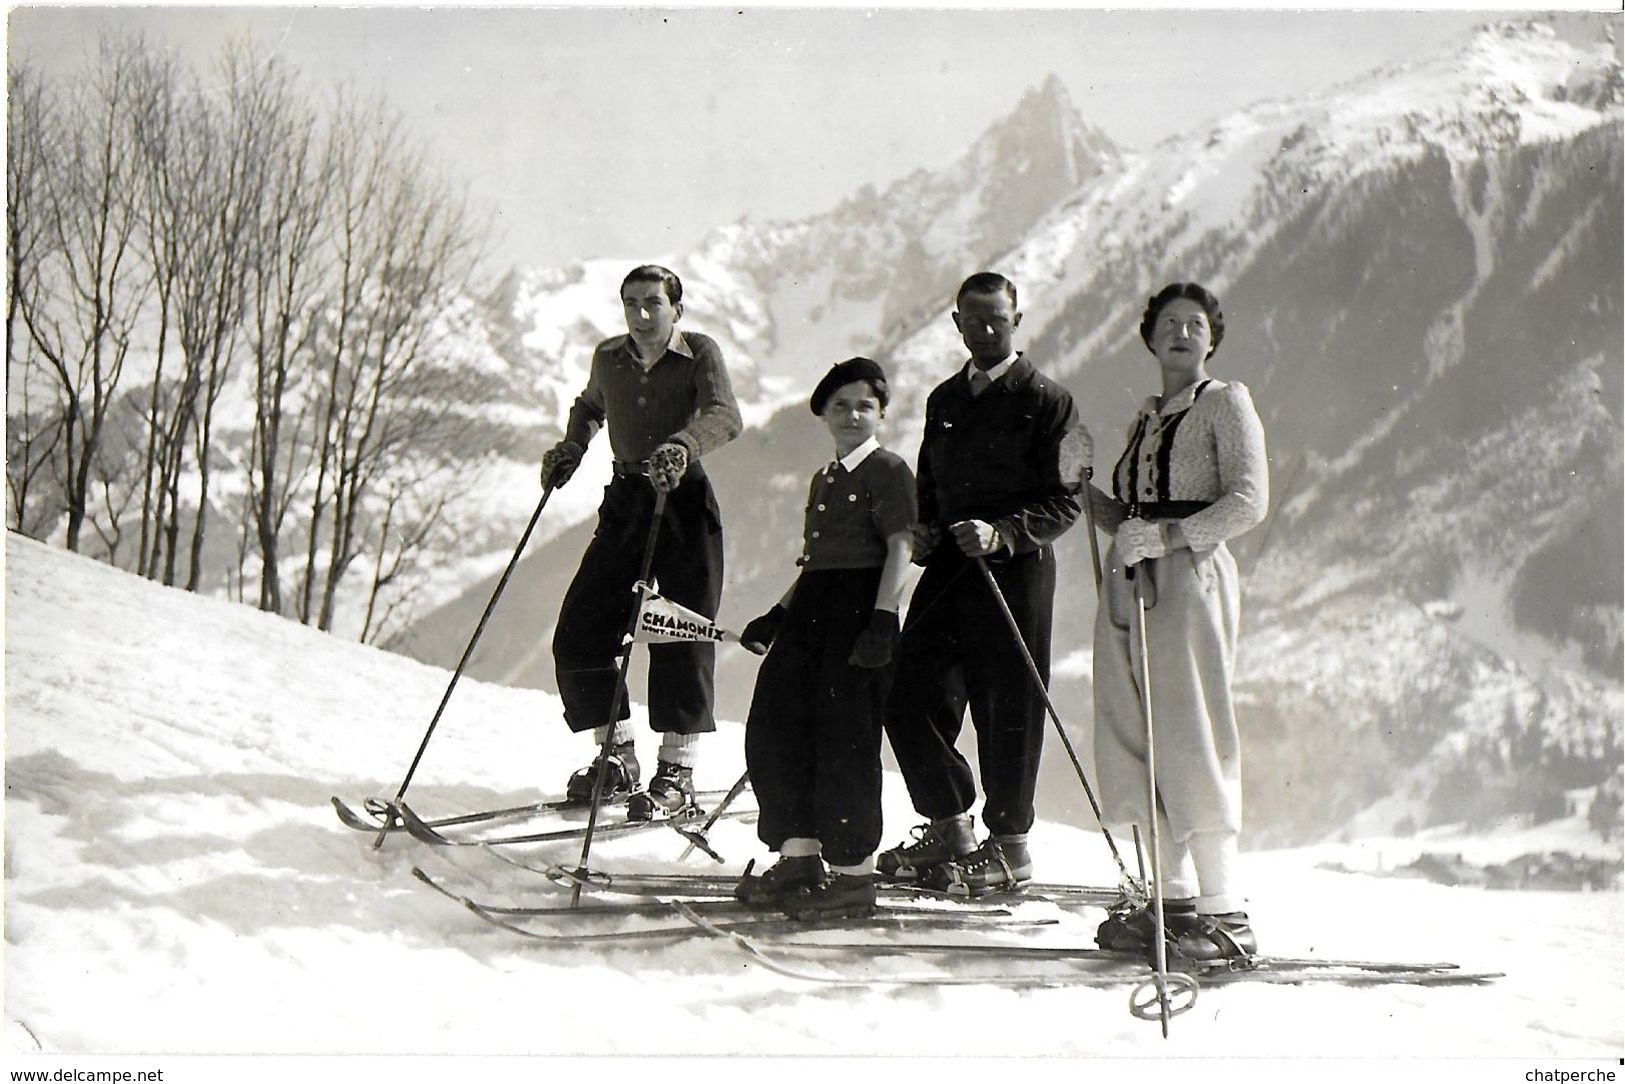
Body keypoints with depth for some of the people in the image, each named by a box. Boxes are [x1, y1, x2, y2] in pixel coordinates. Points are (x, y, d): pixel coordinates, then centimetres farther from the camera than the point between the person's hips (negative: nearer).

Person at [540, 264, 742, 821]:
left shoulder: (699, 353, -6)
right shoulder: (609, 357, 8)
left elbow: (725, 416, -23)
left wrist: (684, 444, -43)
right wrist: (572, 446, 9)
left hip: (684, 502, -5)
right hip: (625, 500, 5)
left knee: (681, 634, -10)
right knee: (578, 633, -1)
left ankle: (677, 774, -3)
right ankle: (617, 758, 12)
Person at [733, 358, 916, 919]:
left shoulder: (889, 470, -3)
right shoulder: (823, 478, 21)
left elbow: (900, 548, -12)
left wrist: (882, 618, -23)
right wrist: (776, 615, 20)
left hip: (861, 609, -8)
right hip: (811, 610, 8)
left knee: (845, 737, -8)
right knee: (775, 725, 3)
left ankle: (854, 873, 1)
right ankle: (800, 857, 12)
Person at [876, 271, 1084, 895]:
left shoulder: (1046, 400, -1)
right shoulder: (943, 400, 19)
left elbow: (1065, 501, -7)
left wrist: (1001, 533, -21)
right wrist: (924, 532, 6)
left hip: (1015, 572, -6)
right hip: (947, 567, 6)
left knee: (1008, 711, -1)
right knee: (911, 699, 2)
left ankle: (1009, 847, 12)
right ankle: (947, 829, 18)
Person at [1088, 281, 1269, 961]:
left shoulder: (1225, 402, 3)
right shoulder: (1147, 416, 22)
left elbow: (1249, 501, -10)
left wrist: (1165, 535, -19)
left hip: (1189, 577, -7)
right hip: (1130, 581, 7)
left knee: (1192, 739, -11)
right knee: (1137, 742, 3)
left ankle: (1223, 911, -8)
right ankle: (1175, 898, 8)